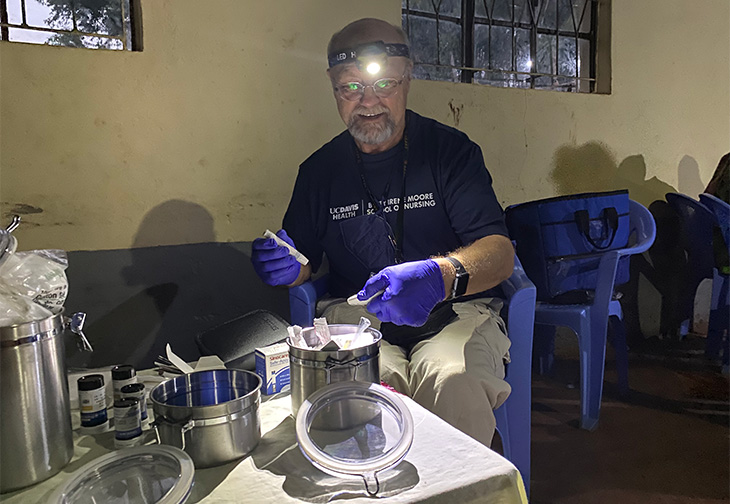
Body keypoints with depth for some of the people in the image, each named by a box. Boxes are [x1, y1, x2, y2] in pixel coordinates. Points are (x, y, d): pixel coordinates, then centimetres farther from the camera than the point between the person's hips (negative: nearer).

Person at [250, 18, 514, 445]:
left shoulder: (449, 149, 1)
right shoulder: (320, 169, 10)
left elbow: (500, 252, -9)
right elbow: (303, 263, 18)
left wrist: (440, 276, -31)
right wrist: (287, 268, -8)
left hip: (454, 314, -1)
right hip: (357, 318, 2)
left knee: (455, 382, -33)